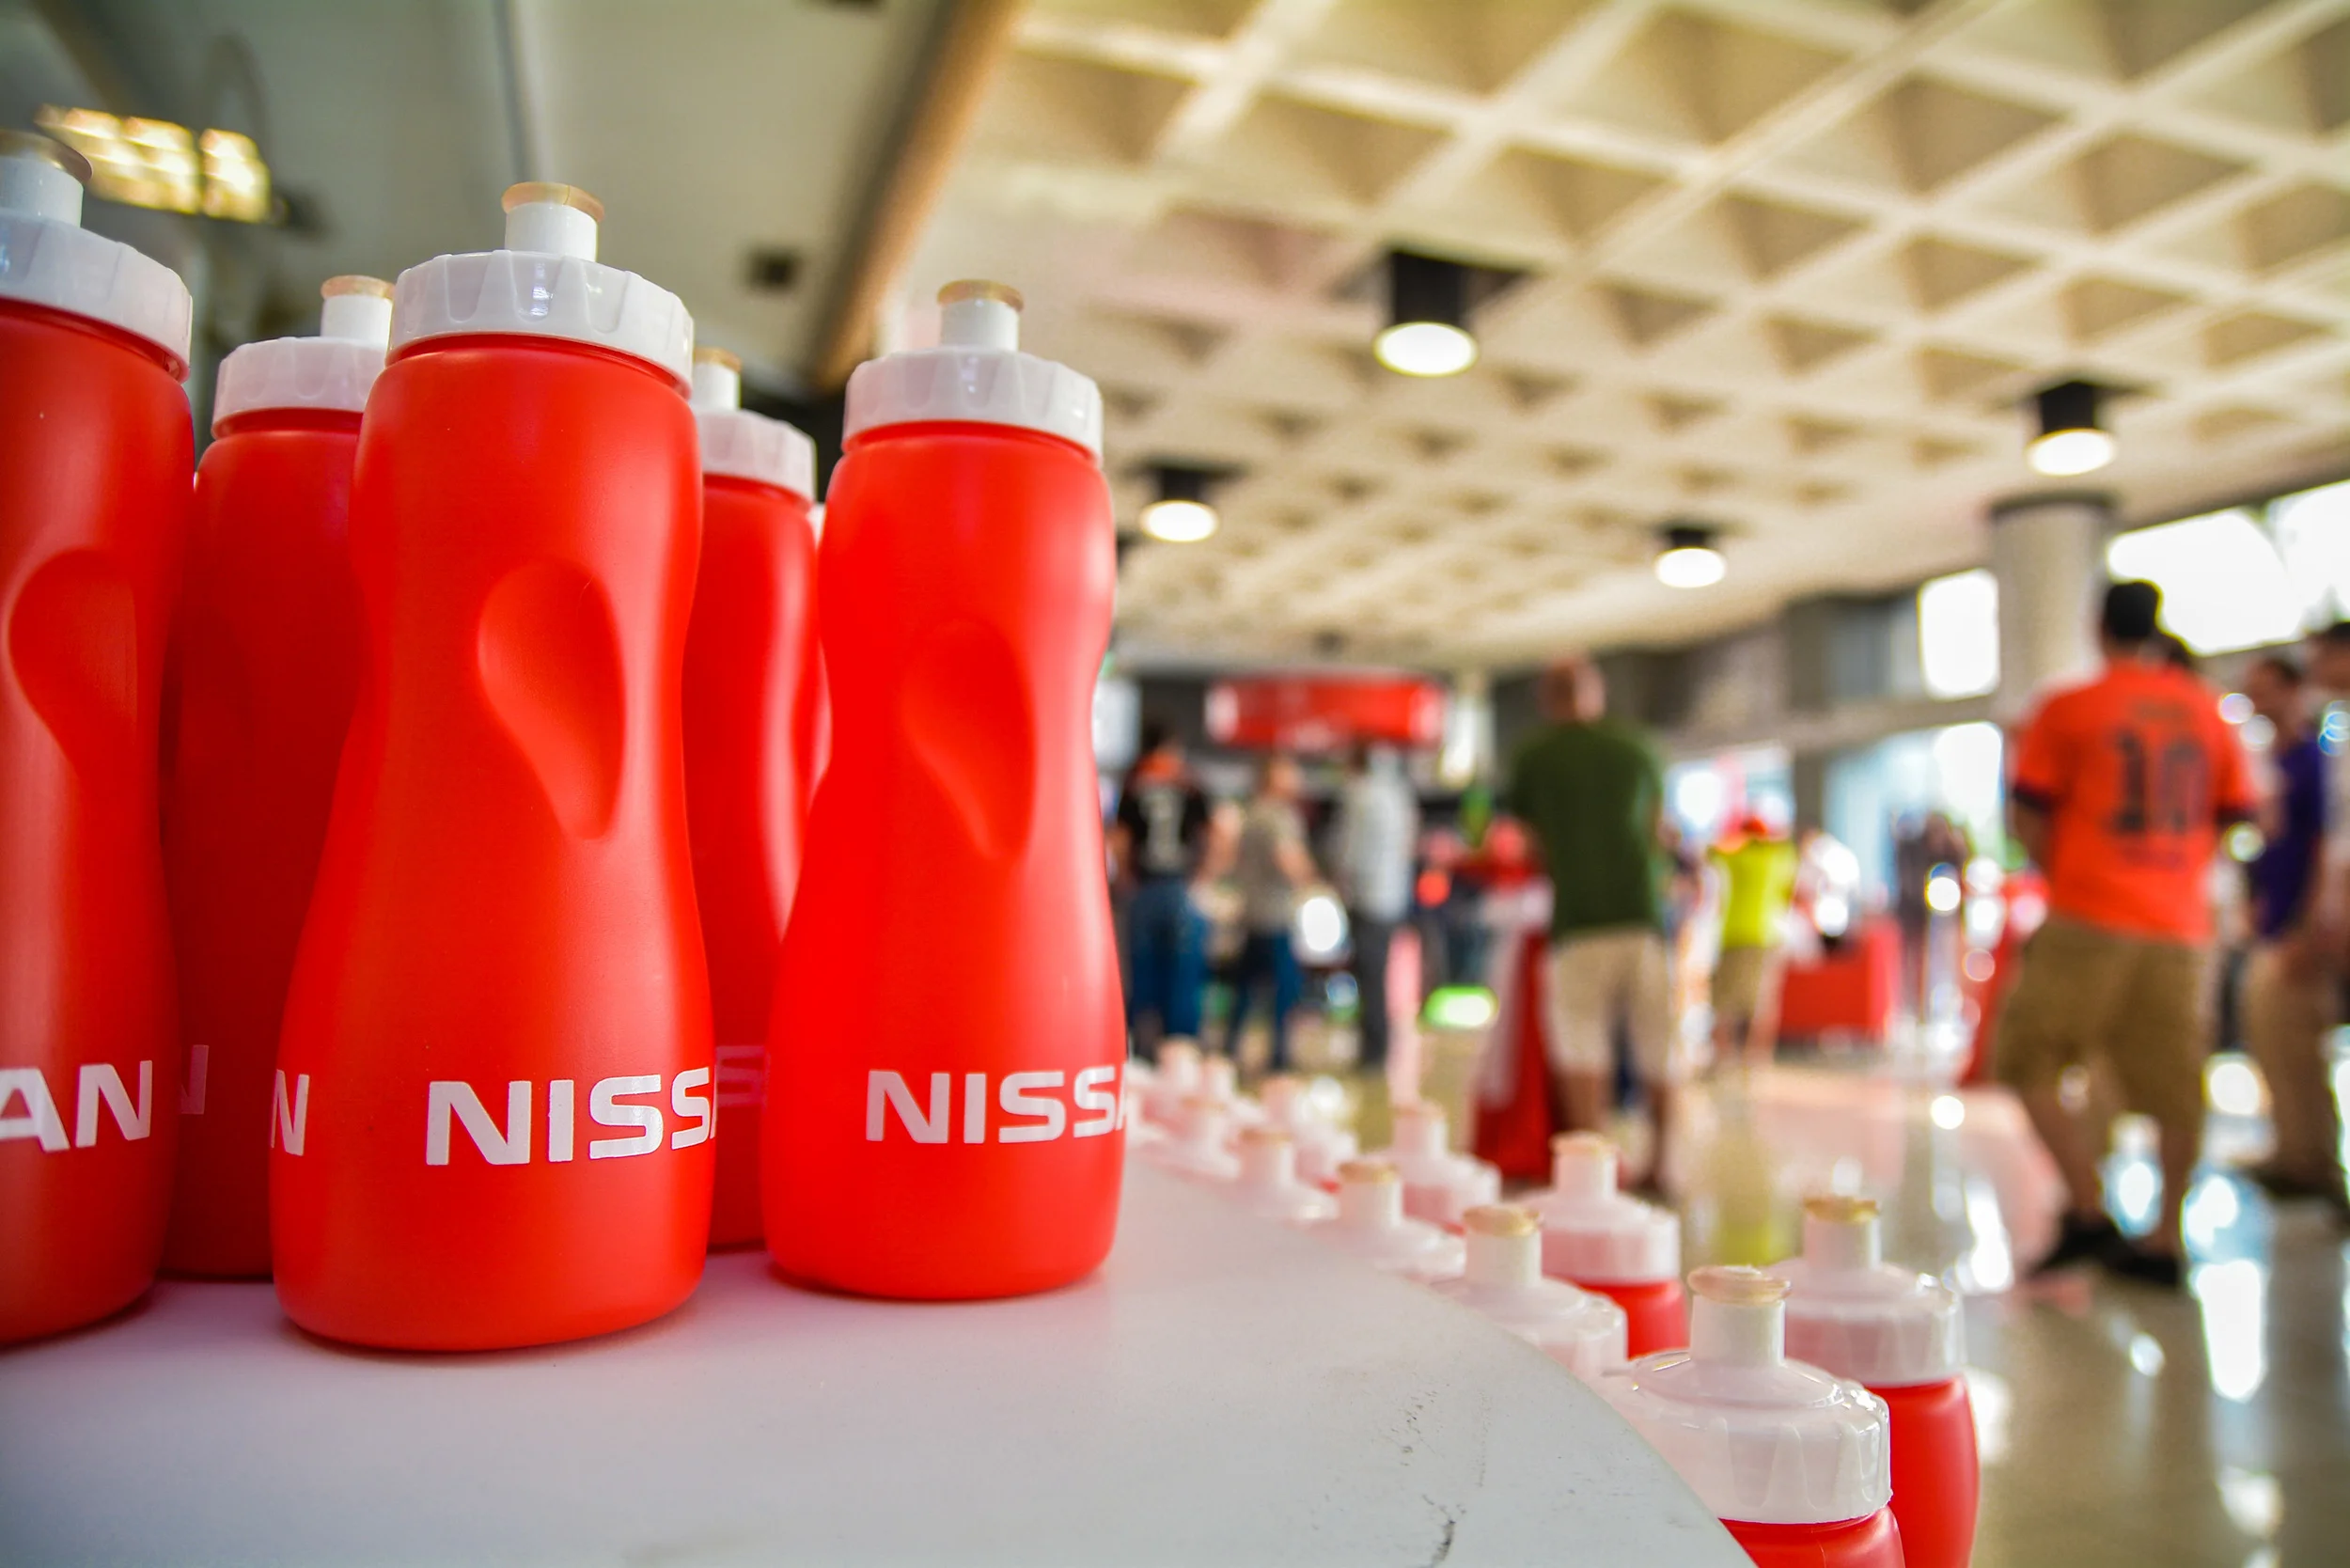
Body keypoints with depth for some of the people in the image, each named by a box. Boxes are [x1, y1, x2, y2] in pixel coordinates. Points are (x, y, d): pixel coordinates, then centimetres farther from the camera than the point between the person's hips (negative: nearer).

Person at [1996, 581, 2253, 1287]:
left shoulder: (2069, 709, -2)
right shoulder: (2207, 711, 10)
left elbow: (2027, 819, -3)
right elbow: (2235, 817, 15)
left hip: (2089, 918, -5)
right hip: (2180, 925, 5)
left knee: (2029, 1061, 4)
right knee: (2175, 1088, 8)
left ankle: (2087, 1209, -5)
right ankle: (2164, 1241, 12)